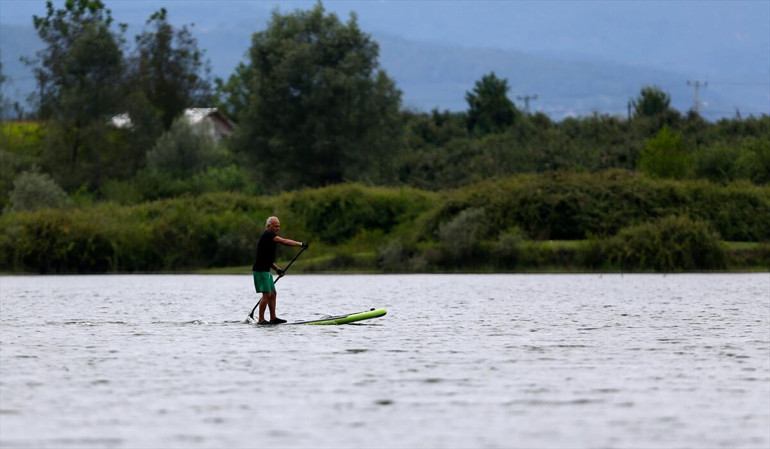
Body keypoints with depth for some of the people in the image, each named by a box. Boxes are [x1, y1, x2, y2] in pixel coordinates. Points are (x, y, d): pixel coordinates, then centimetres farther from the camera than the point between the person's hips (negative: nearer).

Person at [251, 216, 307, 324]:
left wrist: (277, 269, 11)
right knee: (266, 294, -11)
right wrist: (301, 244, -19)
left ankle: (273, 318, 14)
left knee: (272, 293, 11)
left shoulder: (271, 237, 19)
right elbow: (284, 241, -21)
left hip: (265, 270, 10)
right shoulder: (267, 234, -12)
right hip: (260, 270, -10)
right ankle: (261, 320, -8)